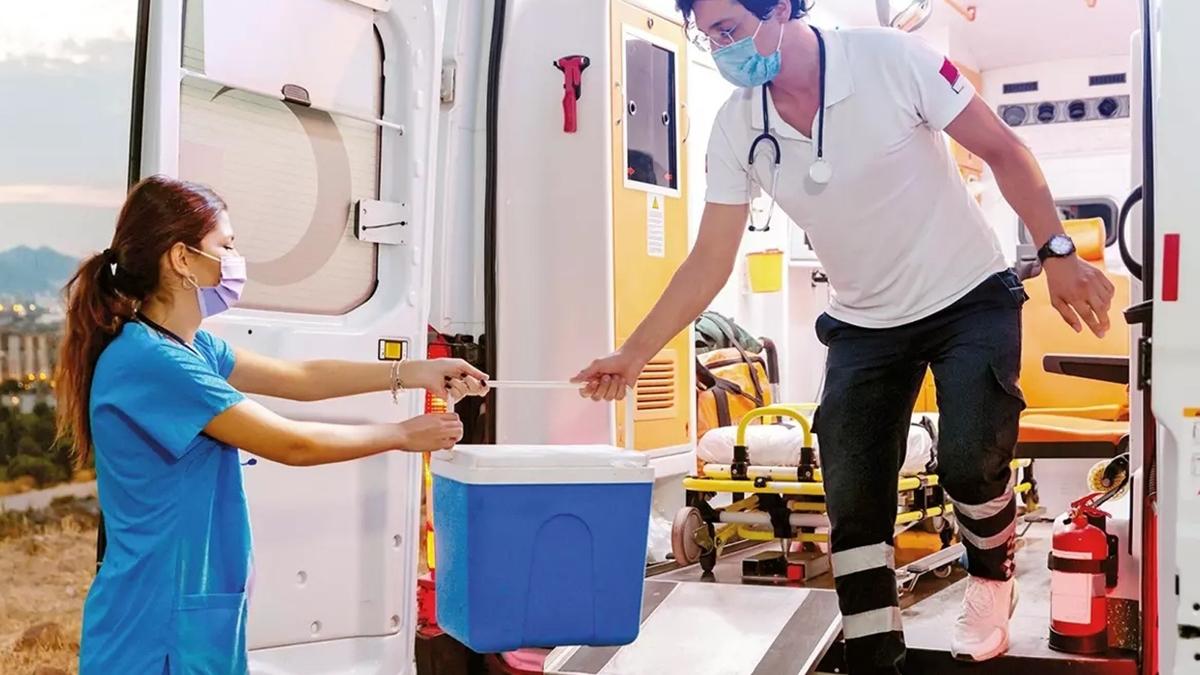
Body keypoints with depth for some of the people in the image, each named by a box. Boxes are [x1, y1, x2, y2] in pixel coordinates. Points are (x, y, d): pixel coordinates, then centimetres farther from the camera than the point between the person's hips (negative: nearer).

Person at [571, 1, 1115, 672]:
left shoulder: (890, 58, -20)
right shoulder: (736, 129, -10)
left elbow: (1002, 149, -12)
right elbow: (710, 260, -7)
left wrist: (1058, 252, -19)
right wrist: (633, 355, -11)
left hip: (970, 298, -3)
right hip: (865, 323, 4)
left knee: (971, 462, -18)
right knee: (853, 503, -1)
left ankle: (993, 579, 16)